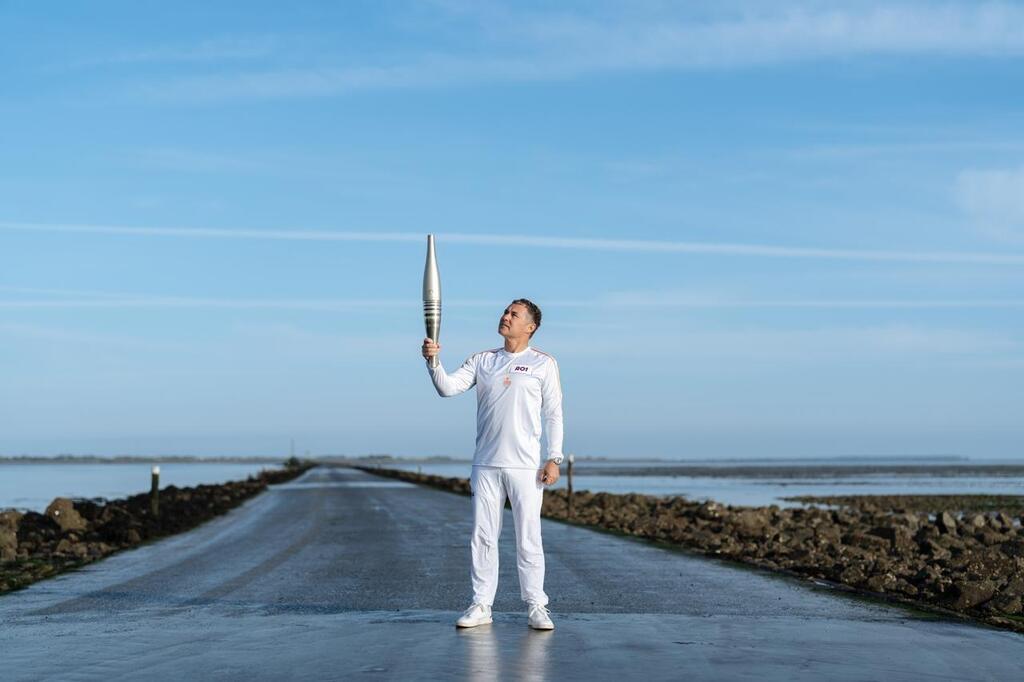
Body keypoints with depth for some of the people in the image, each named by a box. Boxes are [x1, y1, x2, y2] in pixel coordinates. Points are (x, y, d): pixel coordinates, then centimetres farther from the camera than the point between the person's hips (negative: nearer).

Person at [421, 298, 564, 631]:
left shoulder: (544, 364, 3)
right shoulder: (482, 361, 11)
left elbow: (553, 414, 1)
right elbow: (448, 388, 1)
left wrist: (554, 459, -7)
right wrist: (433, 361, -17)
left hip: (526, 466, -3)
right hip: (485, 465, 3)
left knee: (529, 539, -1)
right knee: (482, 537, 4)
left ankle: (536, 607, 8)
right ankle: (481, 605, 12)